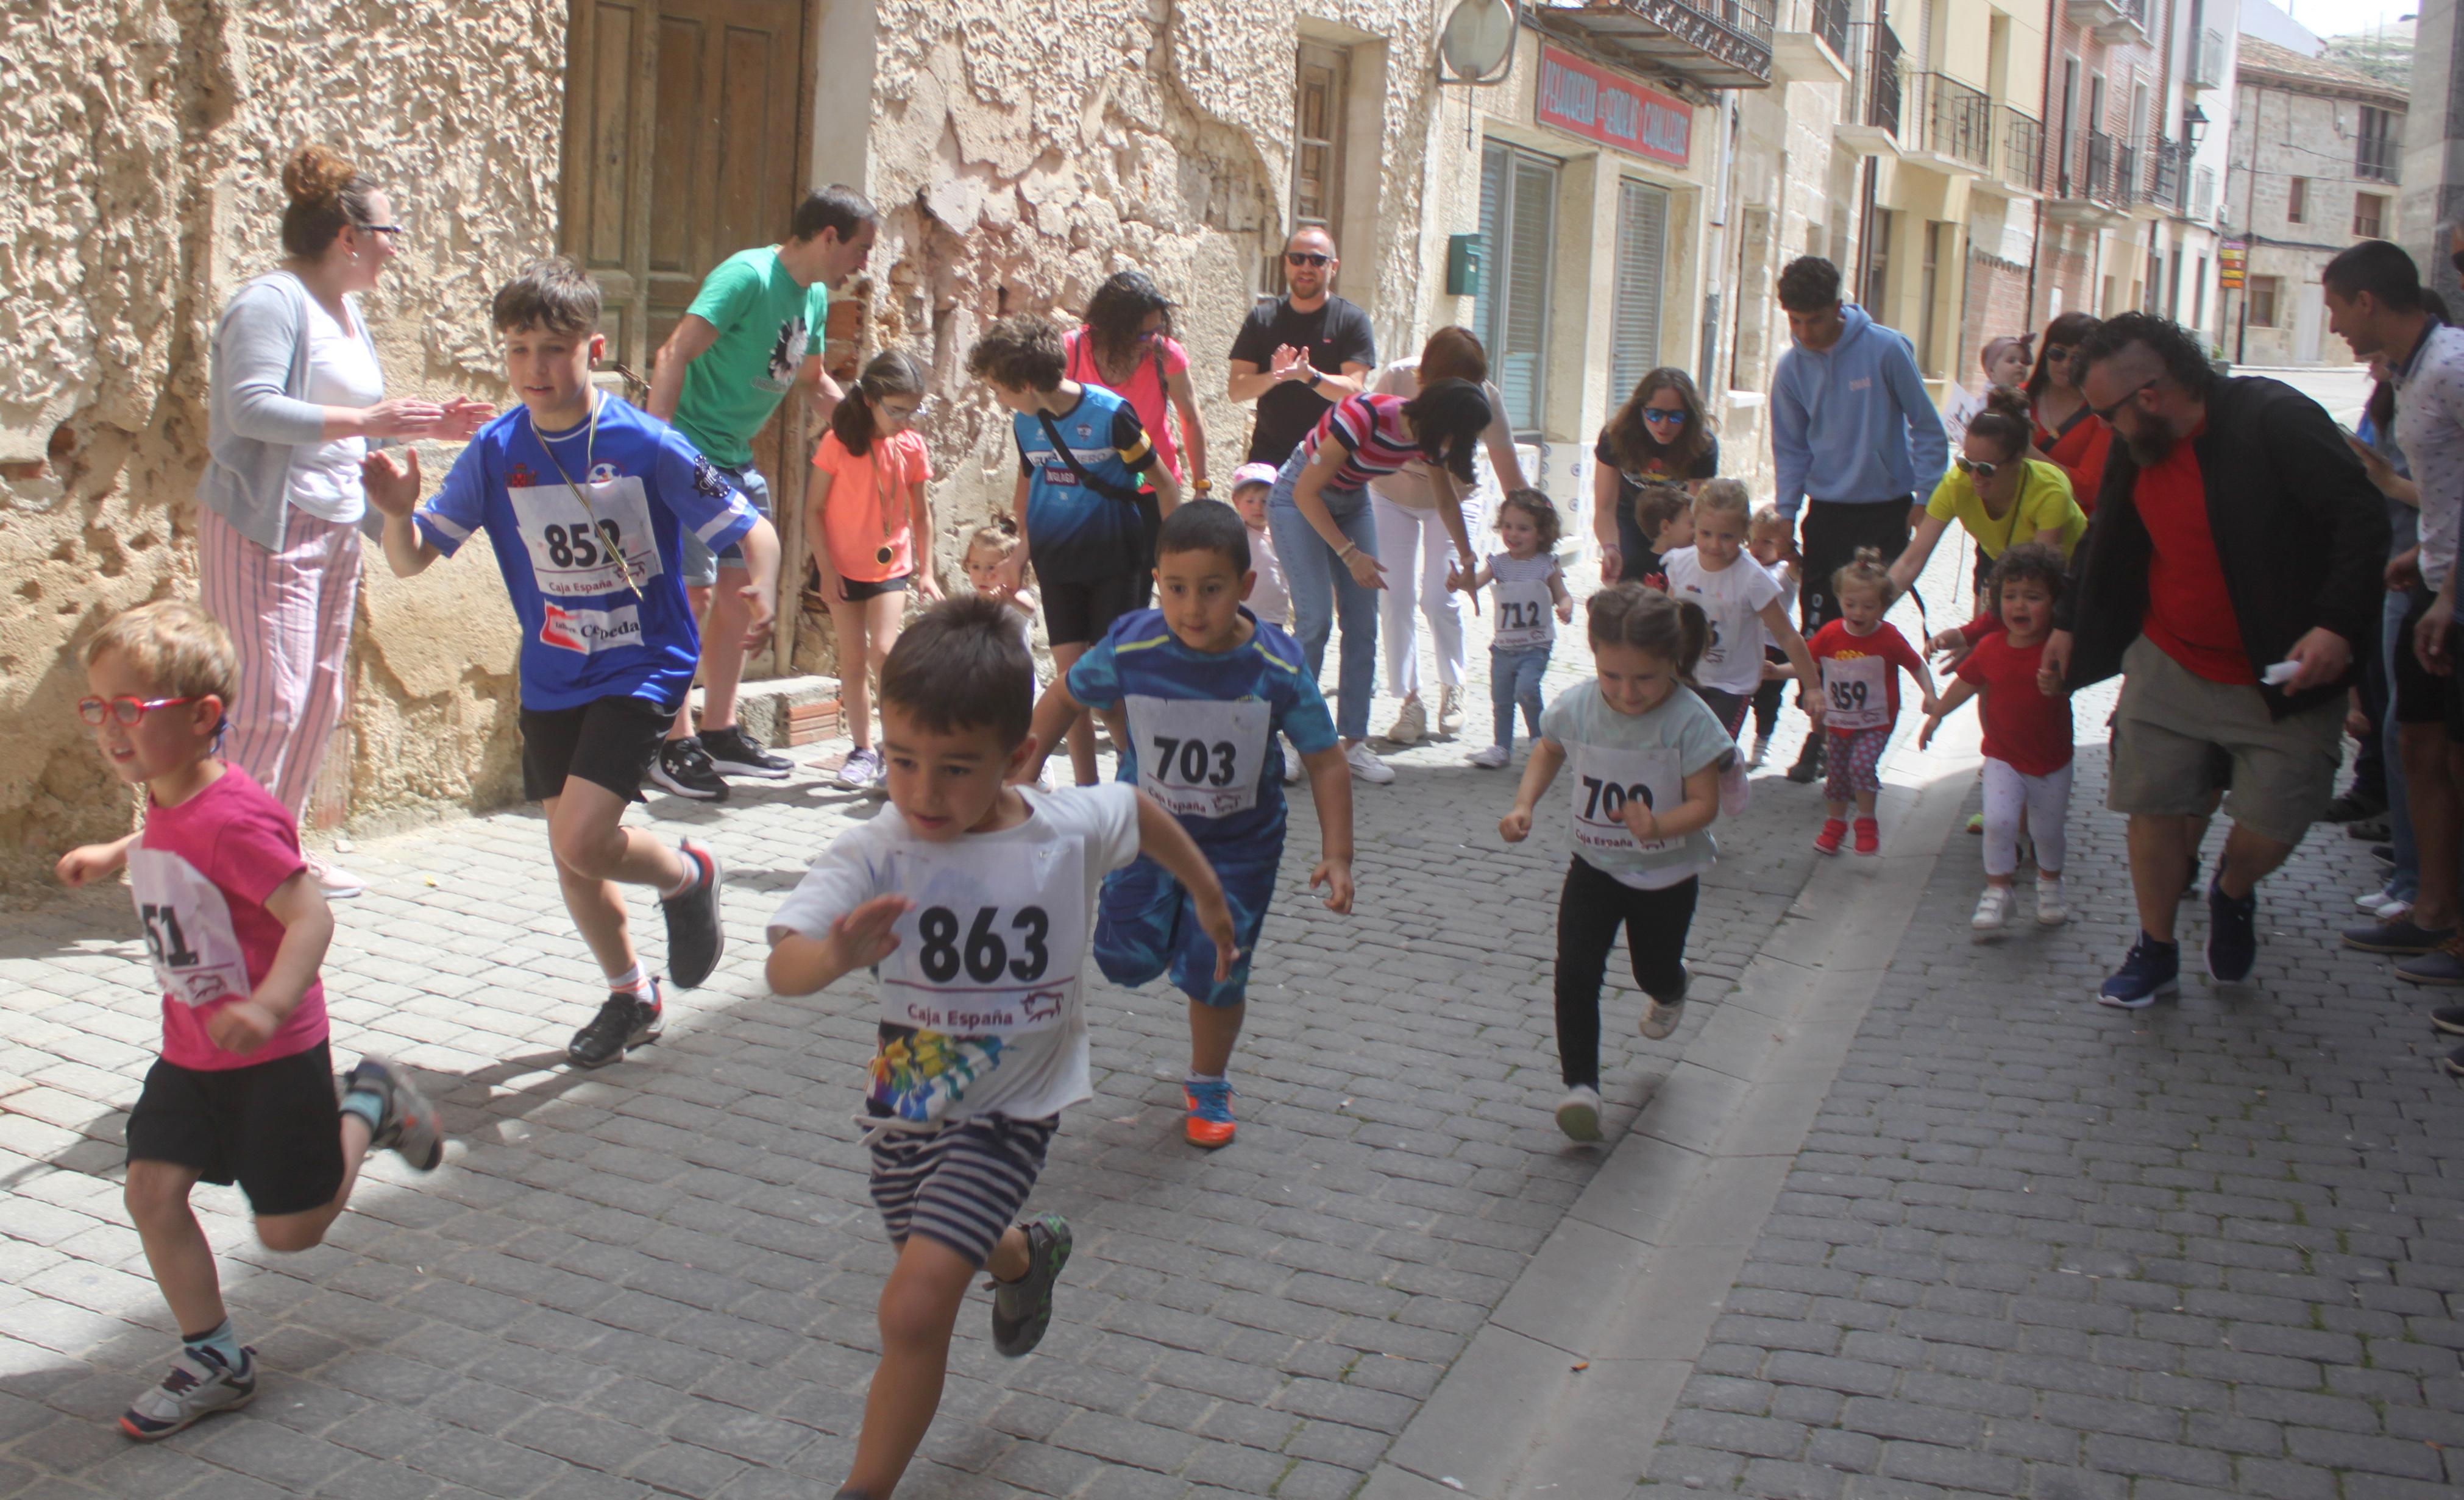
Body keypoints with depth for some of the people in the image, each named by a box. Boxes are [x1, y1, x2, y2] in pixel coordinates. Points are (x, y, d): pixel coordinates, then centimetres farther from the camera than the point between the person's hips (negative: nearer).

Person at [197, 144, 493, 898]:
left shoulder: (346, 309, 16)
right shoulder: (271, 303, -12)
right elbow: (251, 407, -24)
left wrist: (427, 425, 12)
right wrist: (364, 421, -28)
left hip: (334, 527, 10)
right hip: (267, 529, -9)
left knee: (322, 696, 11)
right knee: (275, 697, -13)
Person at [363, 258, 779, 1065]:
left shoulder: (645, 444, -16)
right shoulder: (497, 452, -6)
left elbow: (751, 529, -12)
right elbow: (411, 560, -3)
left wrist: (763, 591, -34)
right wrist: (398, 512, -26)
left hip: (643, 666, -5)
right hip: (551, 675, 5)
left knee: (582, 839, -18)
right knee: (570, 856, 11)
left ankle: (687, 877, 15)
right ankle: (631, 996, 34)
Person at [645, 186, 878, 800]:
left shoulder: (816, 296, 9)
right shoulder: (747, 276, -18)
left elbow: (813, 382, 25)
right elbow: (674, 356, -25)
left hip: (737, 459, 9)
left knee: (742, 591, 10)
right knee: (694, 594, -9)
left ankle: (720, 733, 20)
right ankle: (675, 746, -1)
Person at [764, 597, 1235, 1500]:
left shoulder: (1070, 830, -18)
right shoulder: (870, 858, -22)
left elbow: (1139, 810, 6)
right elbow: (784, 967, -36)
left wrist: (1207, 894, 20)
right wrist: (837, 955, -58)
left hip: (1008, 1111, -3)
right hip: (904, 1109, 3)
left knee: (915, 1308, -16)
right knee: (949, 1255, 29)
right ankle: (1026, 1253, 65)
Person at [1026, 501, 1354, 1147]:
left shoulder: (1278, 668, -23)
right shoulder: (1131, 649, -21)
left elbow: (1325, 762, -14)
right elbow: (1065, 697, -2)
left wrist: (1337, 854, -20)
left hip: (1239, 843, -1)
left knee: (1215, 975, 1)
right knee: (1125, 959, 1)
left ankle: (1208, 1086, 28)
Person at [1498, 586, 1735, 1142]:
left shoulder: (1689, 722, -25)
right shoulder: (1575, 707, -14)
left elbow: (1704, 803, -21)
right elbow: (1549, 751, 8)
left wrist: (1658, 827, -41)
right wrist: (1524, 805, -6)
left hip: (1668, 873, -2)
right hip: (1595, 866, 2)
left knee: (1655, 973, 19)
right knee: (1575, 971, -14)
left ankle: (1671, 990, 57)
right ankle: (1581, 1085, -6)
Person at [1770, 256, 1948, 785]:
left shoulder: (1885, 349, -13)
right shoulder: (1791, 369, -2)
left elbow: (1926, 428, -5)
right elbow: (1791, 450, 6)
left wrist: (1927, 498, -6)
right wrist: (1784, 517, -2)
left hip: (1887, 509, -3)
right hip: (1827, 512, 3)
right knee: (1819, 626, 2)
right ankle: (1820, 731, 14)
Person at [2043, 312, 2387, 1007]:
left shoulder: (2276, 420, -17)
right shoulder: (2133, 449, 2)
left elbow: (2362, 519, -18)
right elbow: (2104, 544, 19)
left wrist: (2338, 625, -26)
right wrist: (2067, 624, 20)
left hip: (2283, 676, -5)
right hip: (2166, 667, 5)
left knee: (2274, 821, -3)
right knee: (2155, 807, 3)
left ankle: (2232, 895, 32)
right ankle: (2155, 953, 21)